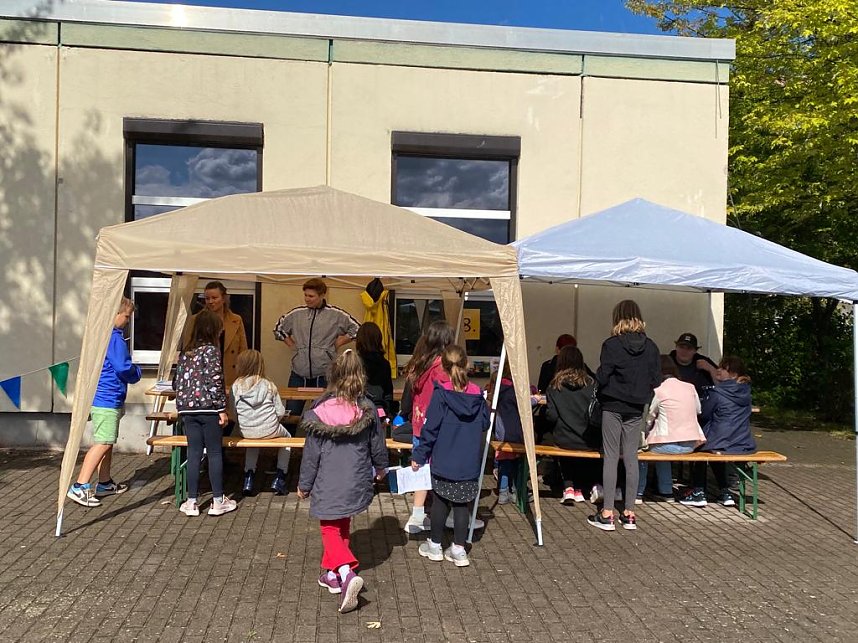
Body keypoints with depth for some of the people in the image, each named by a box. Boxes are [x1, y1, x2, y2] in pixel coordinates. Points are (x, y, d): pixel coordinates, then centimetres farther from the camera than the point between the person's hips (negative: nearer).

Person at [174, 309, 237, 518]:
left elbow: (177, 382, 13)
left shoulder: (185, 353, 11)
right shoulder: (211, 350, -9)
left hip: (187, 409, 6)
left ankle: (192, 502, 12)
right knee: (215, 453, 4)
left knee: (193, 453, 9)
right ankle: (218, 501, 10)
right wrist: (222, 408, -10)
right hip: (208, 408, -5)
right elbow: (215, 381, -14)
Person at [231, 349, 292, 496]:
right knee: (287, 437, 30)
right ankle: (279, 478, 23)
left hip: (246, 432, 2)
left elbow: (233, 411, -3)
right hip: (269, 431, -2)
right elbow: (280, 412, -4)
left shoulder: (236, 386, -3)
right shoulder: (269, 385, -4)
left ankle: (249, 478, 26)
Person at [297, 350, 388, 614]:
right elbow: (377, 444, 4)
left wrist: (304, 484, 5)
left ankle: (346, 571, -17)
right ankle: (333, 574, 33)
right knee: (342, 528, 22)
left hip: (328, 484, -3)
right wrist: (381, 467, 24)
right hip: (357, 482, 3)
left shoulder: (320, 411, -15)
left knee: (330, 531, 6)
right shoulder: (367, 409, -8)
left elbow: (311, 453, -8)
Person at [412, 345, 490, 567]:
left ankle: (435, 545, 25)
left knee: (440, 501, 12)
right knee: (461, 504, 10)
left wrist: (419, 455, -4)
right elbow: (485, 423, 7)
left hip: (444, 461, -2)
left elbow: (431, 427, -12)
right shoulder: (477, 394, -3)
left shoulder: (441, 393, -13)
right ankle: (459, 550, 15)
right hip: (469, 464, 3)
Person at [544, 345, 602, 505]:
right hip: (589, 442, 0)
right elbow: (596, 416, -8)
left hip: (563, 441, 0)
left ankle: (568, 487, 22)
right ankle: (578, 489, 33)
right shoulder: (591, 384, -7)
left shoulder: (554, 386, -7)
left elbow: (551, 416, -11)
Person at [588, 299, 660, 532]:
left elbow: (601, 378, -14)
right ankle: (629, 513, 14)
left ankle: (607, 514, 3)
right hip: (636, 409, 3)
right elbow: (656, 380, 1)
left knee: (611, 457, 1)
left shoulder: (611, 344, -13)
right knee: (631, 458, 9)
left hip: (613, 406, -3)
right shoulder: (651, 347, -1)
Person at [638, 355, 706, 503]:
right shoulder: (690, 388, 3)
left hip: (670, 446, -5)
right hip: (691, 445, 5)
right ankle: (666, 492, 36)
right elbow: (698, 410, 16)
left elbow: (648, 420, -1)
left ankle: (638, 492, 24)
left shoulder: (659, 391, -10)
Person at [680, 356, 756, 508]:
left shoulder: (715, 393, -16)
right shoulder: (746, 392, 3)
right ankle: (725, 492, 31)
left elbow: (703, 415, -4)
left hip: (723, 446, -5)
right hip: (745, 446, 5)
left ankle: (699, 492, 20)